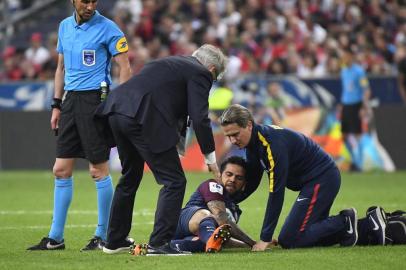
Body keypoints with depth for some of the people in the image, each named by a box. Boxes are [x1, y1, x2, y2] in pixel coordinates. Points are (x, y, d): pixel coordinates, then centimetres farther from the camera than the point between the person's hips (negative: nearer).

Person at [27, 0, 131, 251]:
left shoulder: (107, 28, -7)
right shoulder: (65, 26, 13)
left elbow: (125, 67, -7)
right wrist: (56, 105, 16)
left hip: (95, 99, -6)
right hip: (71, 99, 6)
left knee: (99, 169, -3)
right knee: (61, 169, 6)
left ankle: (104, 236, 6)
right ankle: (56, 237, 12)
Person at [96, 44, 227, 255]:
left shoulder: (173, 63, 30)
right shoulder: (200, 74, 4)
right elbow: (199, 118, -4)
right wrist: (210, 157, 3)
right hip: (143, 119, -9)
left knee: (130, 177, 25)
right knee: (174, 181, -1)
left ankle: (115, 241, 33)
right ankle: (160, 242, -8)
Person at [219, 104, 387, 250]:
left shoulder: (273, 143, -27)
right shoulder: (253, 142, 3)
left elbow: (276, 193, -27)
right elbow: (250, 184, 14)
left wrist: (265, 239, -25)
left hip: (321, 180, -10)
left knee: (289, 240, -12)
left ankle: (344, 223, -5)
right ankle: (369, 225, 14)